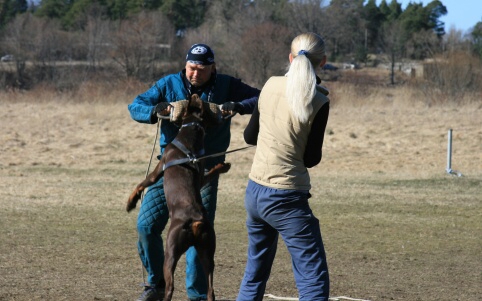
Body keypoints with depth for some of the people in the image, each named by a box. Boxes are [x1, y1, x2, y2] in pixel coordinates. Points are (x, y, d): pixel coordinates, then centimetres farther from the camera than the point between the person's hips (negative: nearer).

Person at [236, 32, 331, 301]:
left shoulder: (271, 85, 3)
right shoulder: (318, 102, -12)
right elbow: (311, 158, -6)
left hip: (255, 191, 7)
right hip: (287, 198, -7)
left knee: (255, 273, 21)